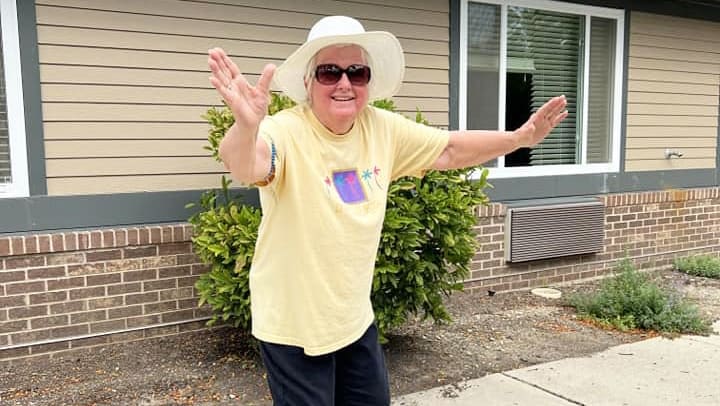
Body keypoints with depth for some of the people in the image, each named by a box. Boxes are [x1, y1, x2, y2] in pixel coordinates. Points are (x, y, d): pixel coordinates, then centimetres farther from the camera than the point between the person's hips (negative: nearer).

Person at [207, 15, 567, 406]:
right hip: (292, 326, -6)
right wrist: (246, 125, -64)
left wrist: (519, 138, 2)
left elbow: (450, 150, 7)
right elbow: (246, 166, -43)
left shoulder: (383, 129, -5)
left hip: (355, 318, 6)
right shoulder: (287, 132, -22)